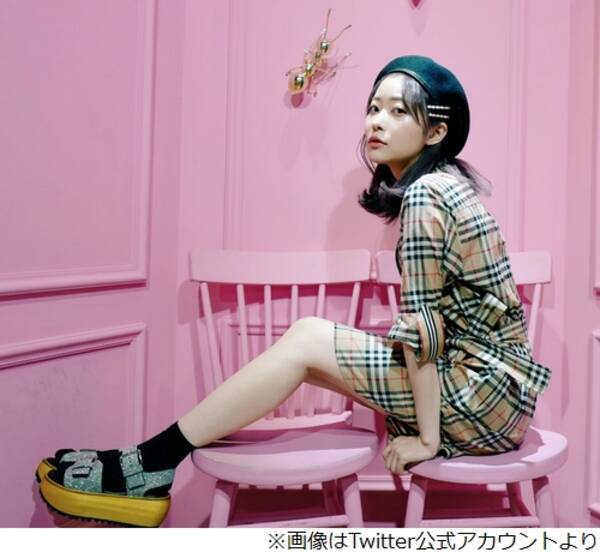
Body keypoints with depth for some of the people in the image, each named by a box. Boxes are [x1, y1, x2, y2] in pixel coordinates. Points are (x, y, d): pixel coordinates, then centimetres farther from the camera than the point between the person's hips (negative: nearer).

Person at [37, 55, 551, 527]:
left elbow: (422, 325, -21)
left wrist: (427, 438, -15)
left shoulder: (424, 195, -19)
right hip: (482, 375, 8)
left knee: (304, 341, -12)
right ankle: (148, 466, 7)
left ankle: (147, 469, -3)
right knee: (309, 336, 1)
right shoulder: (444, 183, 10)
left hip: (484, 393, -8)